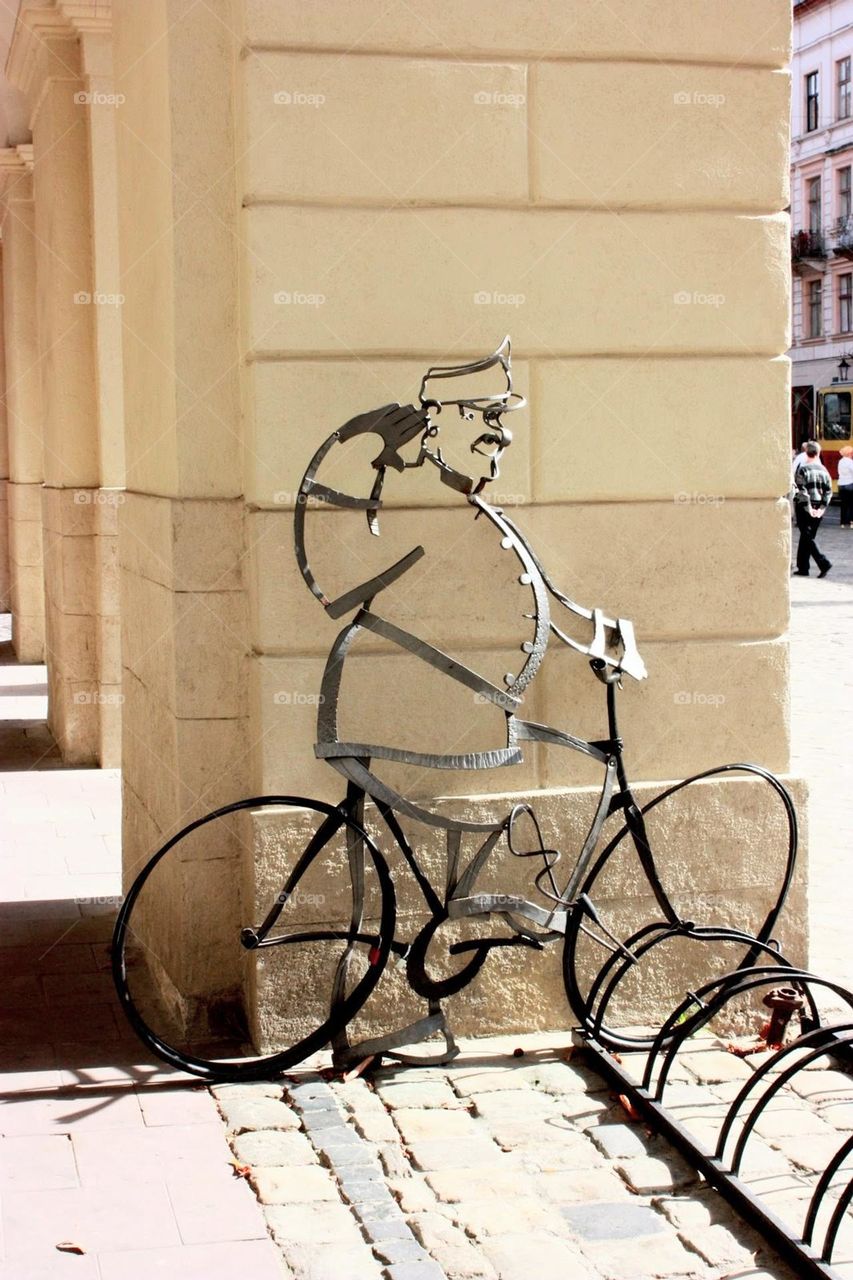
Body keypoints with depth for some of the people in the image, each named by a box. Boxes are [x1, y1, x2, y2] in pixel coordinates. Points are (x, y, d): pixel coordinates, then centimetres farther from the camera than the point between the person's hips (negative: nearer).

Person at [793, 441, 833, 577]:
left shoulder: (802, 469, -11)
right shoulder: (823, 470, 4)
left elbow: (801, 491, -17)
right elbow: (828, 491, 1)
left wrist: (808, 508, -12)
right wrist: (822, 508, -1)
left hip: (804, 508, -5)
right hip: (818, 508, 5)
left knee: (807, 538, -3)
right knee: (807, 537, 15)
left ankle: (824, 563, -18)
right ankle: (803, 568, 19)